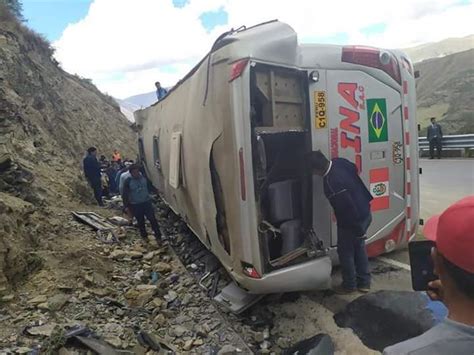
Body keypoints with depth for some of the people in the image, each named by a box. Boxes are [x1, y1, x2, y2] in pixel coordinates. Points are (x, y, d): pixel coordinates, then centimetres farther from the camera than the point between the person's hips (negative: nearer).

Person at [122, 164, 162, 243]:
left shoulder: (144, 178, -5)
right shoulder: (128, 181, -13)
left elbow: (149, 187, 14)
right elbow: (125, 194, -7)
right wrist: (126, 206, -5)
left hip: (147, 202, 2)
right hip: (135, 205, -1)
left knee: (152, 219, -3)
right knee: (140, 221, 14)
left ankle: (158, 236, 9)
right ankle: (144, 235, 35)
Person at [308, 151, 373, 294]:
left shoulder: (331, 184, -34)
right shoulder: (339, 162, -8)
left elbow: (348, 208, -30)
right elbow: (355, 169, 15)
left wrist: (358, 230, -17)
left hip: (352, 221, -9)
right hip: (365, 213, 9)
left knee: (345, 252, 13)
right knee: (359, 247, 23)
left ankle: (349, 285, 31)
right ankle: (364, 282, 37)